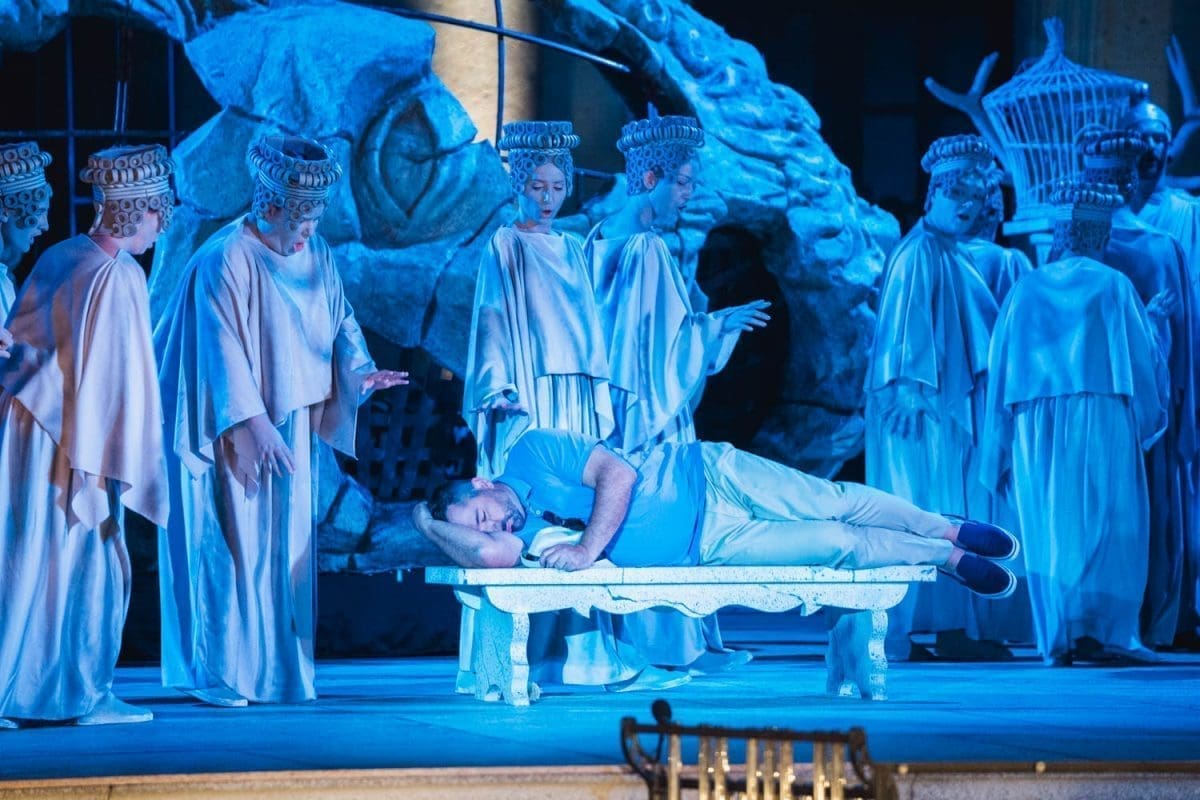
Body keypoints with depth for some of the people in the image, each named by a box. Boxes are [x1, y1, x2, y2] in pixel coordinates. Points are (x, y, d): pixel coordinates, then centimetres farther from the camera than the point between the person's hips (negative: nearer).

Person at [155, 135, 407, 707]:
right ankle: (220, 674, 0)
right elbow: (224, 349, -20)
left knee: (286, 543, 8)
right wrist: (253, 423, -25)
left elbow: (340, 318, 13)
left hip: (289, 424, 7)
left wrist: (360, 369, -8)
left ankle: (278, 666, 14)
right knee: (232, 544, -6)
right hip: (233, 429, -7)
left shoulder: (315, 254, 6)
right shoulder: (227, 260, -16)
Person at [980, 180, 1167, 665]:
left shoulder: (1025, 290, 7)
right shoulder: (1113, 287, -1)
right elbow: (1145, 356, 3)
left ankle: (1056, 638, 3)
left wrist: (1003, 450, 12)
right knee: (1108, 525, 1)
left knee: (1049, 531, 6)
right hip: (1103, 422, -3)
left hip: (1037, 427, 3)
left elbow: (1000, 370, 7)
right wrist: (1149, 415, 19)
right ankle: (1103, 630, -7)